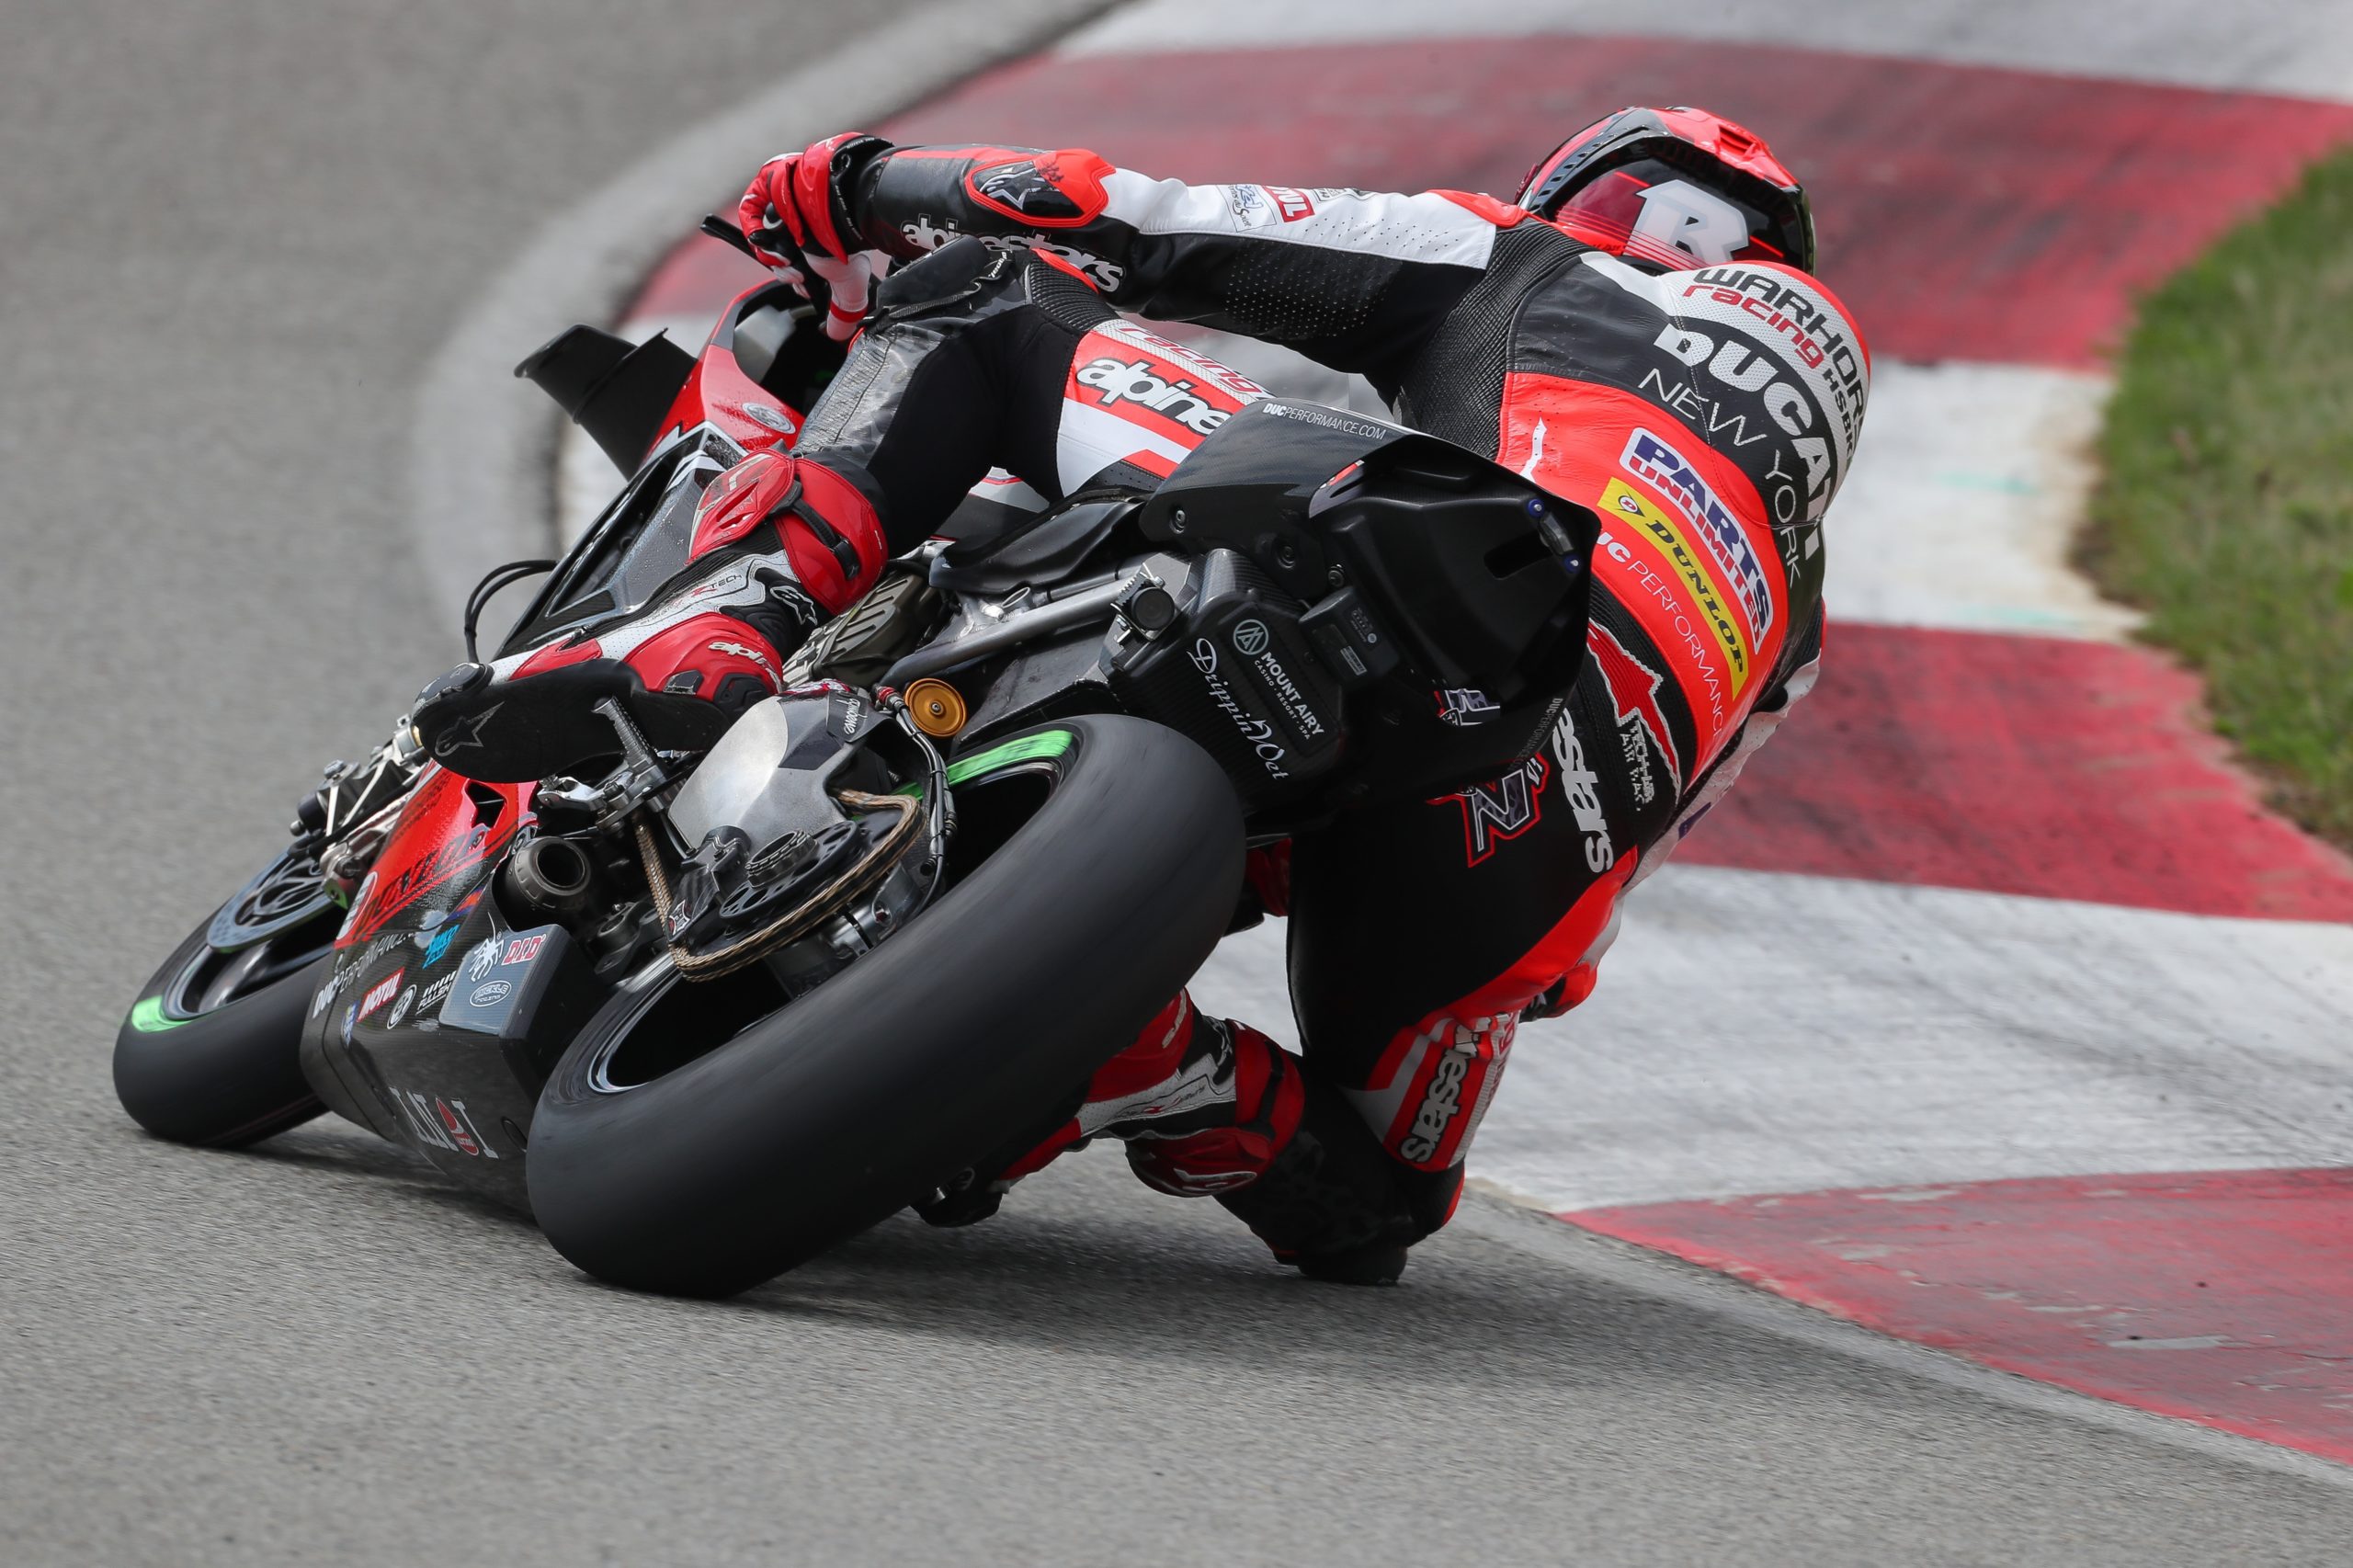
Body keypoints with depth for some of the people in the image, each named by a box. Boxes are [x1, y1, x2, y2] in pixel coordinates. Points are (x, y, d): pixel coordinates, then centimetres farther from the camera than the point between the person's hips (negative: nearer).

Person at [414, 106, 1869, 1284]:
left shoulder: (1525, 267, 31)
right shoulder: (1791, 616, 41)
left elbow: (1153, 229, 26)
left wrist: (868, 188, 41)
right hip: (1543, 875, 4)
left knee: (990, 308, 13)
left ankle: (728, 622, -15)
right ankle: (1148, 1063, -5)